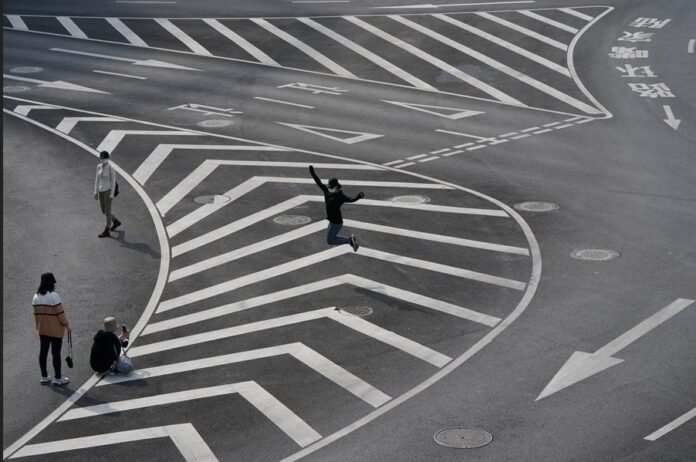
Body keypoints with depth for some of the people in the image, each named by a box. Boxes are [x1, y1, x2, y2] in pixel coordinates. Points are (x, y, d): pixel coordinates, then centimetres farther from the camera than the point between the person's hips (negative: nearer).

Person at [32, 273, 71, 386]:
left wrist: (38, 328, 18)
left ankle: (44, 377, 21)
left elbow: (36, 314, 8)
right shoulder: (53, 296, -19)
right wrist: (67, 325, -6)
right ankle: (58, 379, 9)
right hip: (55, 330, -6)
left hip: (42, 330, 6)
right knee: (56, 353, 2)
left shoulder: (36, 296, 1)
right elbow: (60, 313, -17)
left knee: (43, 352, 13)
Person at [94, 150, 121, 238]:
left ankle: (106, 232, 7)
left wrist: (112, 195, -16)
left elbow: (113, 181, -13)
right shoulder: (99, 166, 5)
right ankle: (116, 222, 39)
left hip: (108, 191, -8)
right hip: (101, 191, 8)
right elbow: (97, 179, 11)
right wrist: (96, 192, 10)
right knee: (104, 211, 16)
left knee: (107, 212, -2)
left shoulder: (111, 168, -15)